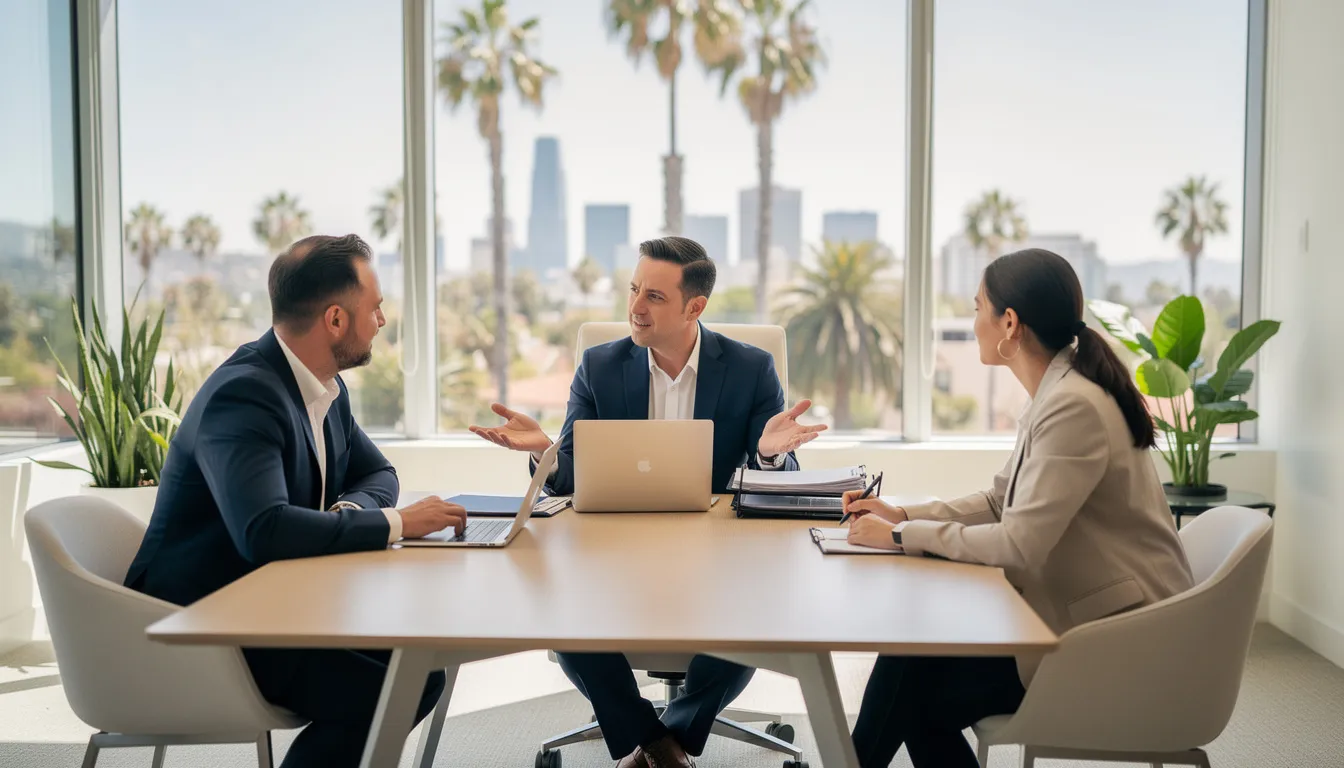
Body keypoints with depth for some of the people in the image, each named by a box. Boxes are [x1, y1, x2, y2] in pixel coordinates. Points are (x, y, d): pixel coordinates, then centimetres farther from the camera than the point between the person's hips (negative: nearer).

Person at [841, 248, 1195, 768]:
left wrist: (903, 537, -18)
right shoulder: (1057, 393, 8)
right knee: (915, 646, -2)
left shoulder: (1074, 407, -23)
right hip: (1083, 612, 8)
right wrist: (903, 516, 1)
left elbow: (1019, 544, -26)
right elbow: (1001, 503, 12)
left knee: (920, 693, -6)